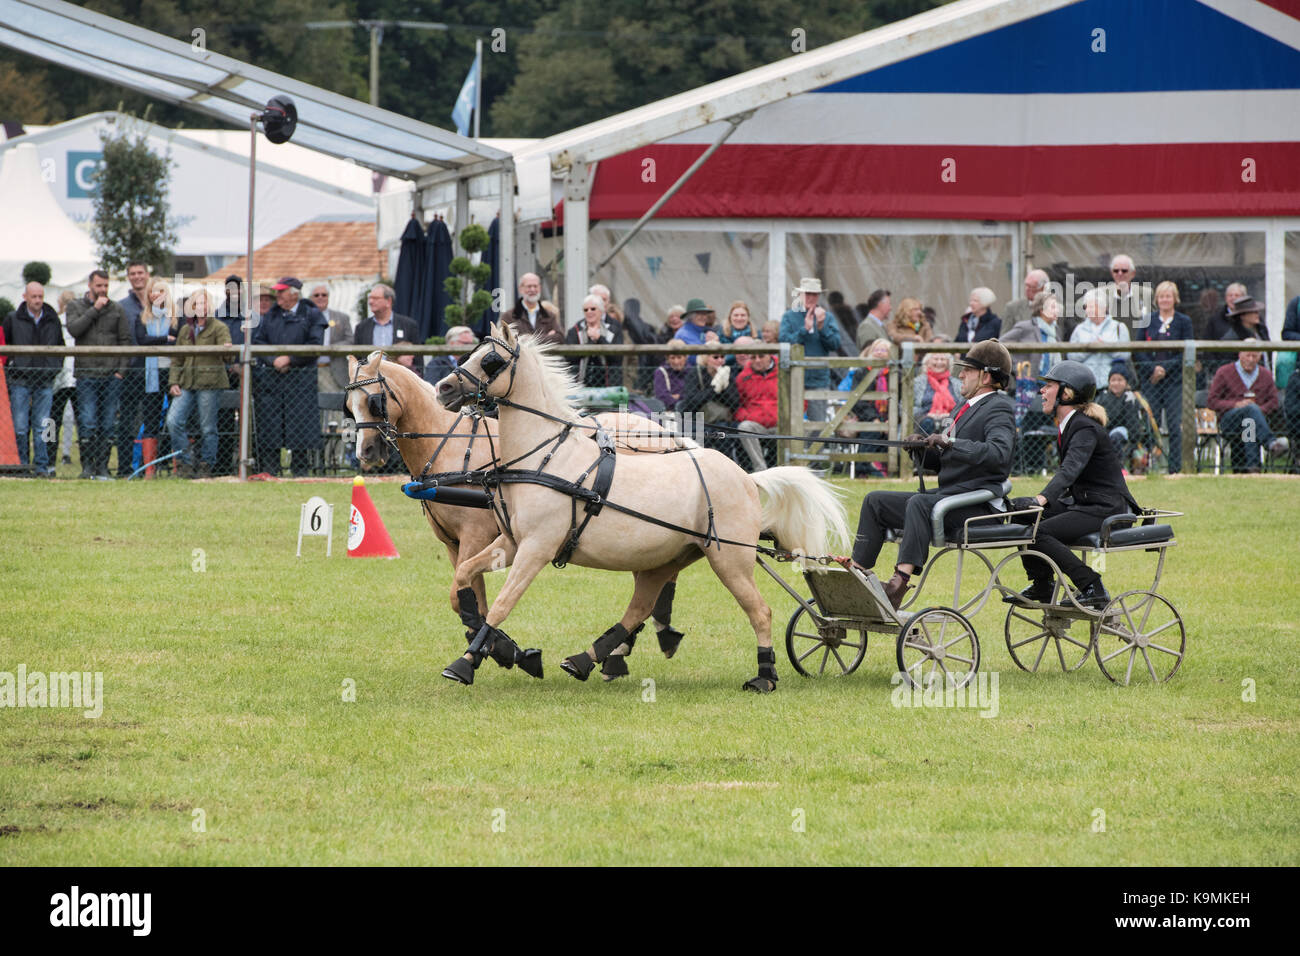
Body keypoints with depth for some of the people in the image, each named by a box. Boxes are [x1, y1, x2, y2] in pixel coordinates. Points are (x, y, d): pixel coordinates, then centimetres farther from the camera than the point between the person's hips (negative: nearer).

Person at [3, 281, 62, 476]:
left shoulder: (52, 320, 11)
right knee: (20, 426, -4)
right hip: (21, 380, -2)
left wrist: (56, 368, 10)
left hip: (45, 381, 2)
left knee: (42, 427, 0)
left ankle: (42, 466, 3)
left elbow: (60, 346, 21)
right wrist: (10, 369, 0)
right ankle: (20, 465, 2)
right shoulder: (12, 319, 4)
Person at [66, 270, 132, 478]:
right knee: (87, 423, -8)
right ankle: (87, 466, -1)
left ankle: (102, 466, 7)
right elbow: (74, 329, -10)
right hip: (87, 375, -2)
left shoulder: (116, 309, 11)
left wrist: (121, 369, 0)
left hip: (111, 375, 2)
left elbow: (125, 340, 10)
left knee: (108, 424, 2)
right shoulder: (75, 306, 8)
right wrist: (94, 309, -12)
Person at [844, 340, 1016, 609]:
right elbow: (941, 460, 26)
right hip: (947, 496, 10)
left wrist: (950, 443, -32)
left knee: (919, 503, -37)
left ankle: (901, 579, -49)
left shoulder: (998, 409, -8)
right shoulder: (966, 407, 22)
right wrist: (924, 447, 4)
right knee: (876, 501, 6)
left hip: (979, 504, -10)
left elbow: (999, 453, -28)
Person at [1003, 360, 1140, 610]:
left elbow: (1071, 469, -33)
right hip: (1082, 502, 10)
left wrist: (1041, 499, -46)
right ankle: (1042, 587, 11)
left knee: (1040, 532, -25)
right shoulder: (1069, 425, 11)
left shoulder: (1086, 429, -18)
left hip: (1106, 509, -10)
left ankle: (1093, 589, -20)